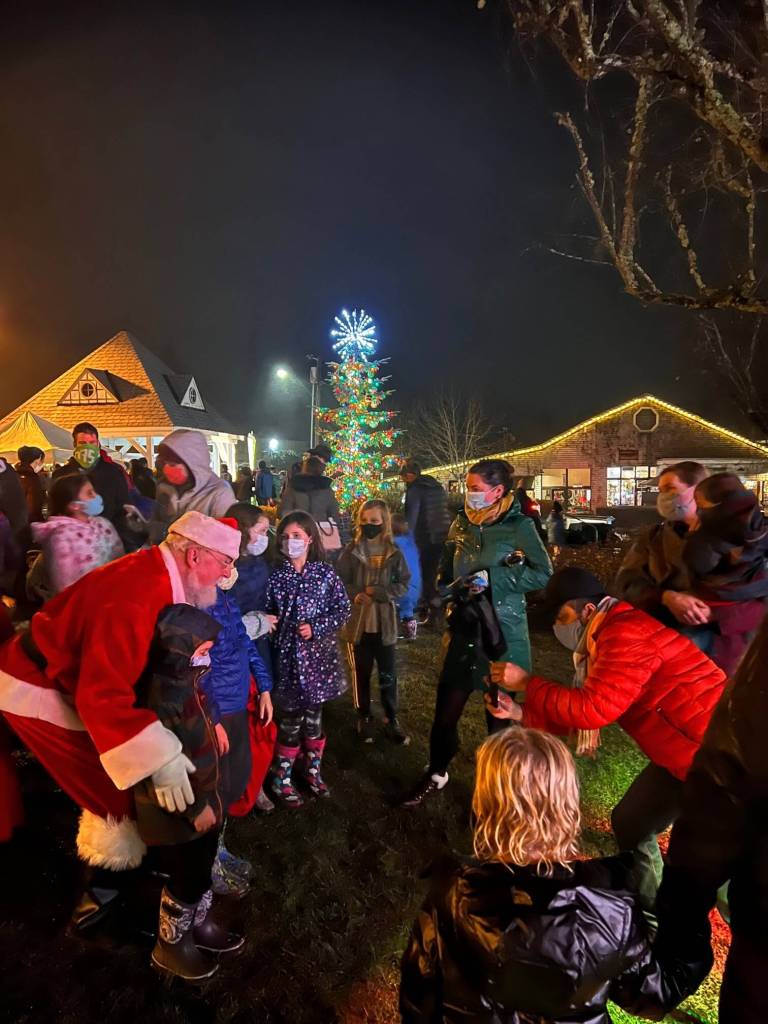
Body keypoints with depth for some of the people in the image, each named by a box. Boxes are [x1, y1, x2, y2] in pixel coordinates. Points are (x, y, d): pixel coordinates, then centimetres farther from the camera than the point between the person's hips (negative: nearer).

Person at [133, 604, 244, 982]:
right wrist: (194, 808, -19)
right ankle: (170, 946, 39)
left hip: (203, 800, 9)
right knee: (186, 881, 14)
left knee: (201, 873, 27)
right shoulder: (163, 697, -33)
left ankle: (200, 925, 49)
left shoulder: (186, 681, -2)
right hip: (180, 812, -8)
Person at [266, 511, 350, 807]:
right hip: (287, 655, -1)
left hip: (318, 654, 2)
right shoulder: (276, 575, -3)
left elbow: (343, 608, -3)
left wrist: (316, 628, -13)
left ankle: (312, 769, 35)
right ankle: (282, 778, 25)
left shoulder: (325, 573, -2)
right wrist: (270, 631, -11)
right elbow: (267, 613, 1)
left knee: (313, 715, 15)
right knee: (291, 719, 6)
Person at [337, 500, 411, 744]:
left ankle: (391, 719, 27)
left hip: (385, 623, 0)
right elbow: (338, 581, -2)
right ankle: (364, 718, 31)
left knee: (388, 674, 10)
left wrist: (378, 592, -16)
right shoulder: (351, 551, -3)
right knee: (360, 673, 14)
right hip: (357, 621, 0)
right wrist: (354, 595, -19)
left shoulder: (394, 552, -2)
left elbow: (404, 584, -2)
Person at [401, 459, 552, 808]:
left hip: (502, 632, -4)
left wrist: (492, 578, -20)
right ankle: (436, 774, 34)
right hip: (464, 629, 4)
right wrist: (451, 591, 1)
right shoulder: (460, 525, 5)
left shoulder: (519, 526, -9)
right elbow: (446, 573, 17)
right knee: (446, 707, 9)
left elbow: (543, 574, -14)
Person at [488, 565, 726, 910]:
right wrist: (520, 713, 3)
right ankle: (647, 912, 37)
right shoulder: (605, 641, 9)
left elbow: (591, 709, -28)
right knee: (630, 824, 18)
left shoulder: (626, 633, -23)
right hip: (683, 752, 10)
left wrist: (527, 683, -19)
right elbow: (581, 710, 11)